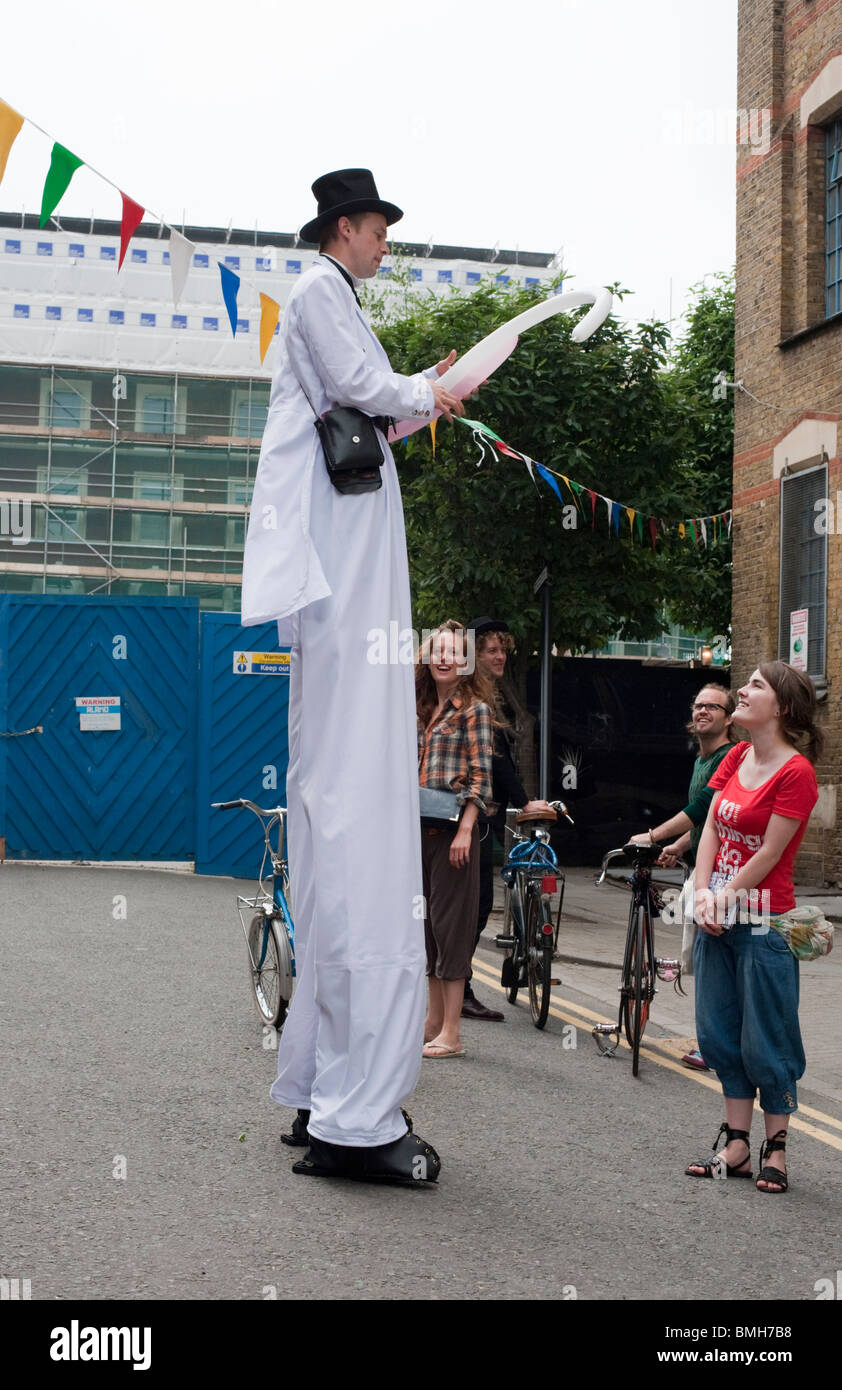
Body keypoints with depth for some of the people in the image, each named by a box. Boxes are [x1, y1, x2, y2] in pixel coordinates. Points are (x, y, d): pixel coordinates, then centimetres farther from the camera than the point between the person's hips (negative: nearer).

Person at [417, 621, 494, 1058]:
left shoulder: (474, 709, -5)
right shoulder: (422, 710, 15)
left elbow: (481, 776, -11)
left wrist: (465, 829, -18)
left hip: (453, 830, -7)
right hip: (419, 828, 7)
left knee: (450, 922, -5)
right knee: (427, 923, 11)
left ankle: (451, 1033, -2)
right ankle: (433, 1019, 19)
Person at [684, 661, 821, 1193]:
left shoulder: (796, 772, -15)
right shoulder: (736, 757, 9)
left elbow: (770, 853, -14)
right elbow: (711, 827, 6)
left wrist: (725, 897, -9)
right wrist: (703, 893, -5)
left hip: (764, 922, -8)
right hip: (718, 918, 8)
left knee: (766, 1041, 1)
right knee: (721, 1035, 12)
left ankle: (775, 1150, 15)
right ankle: (736, 1148, 22)